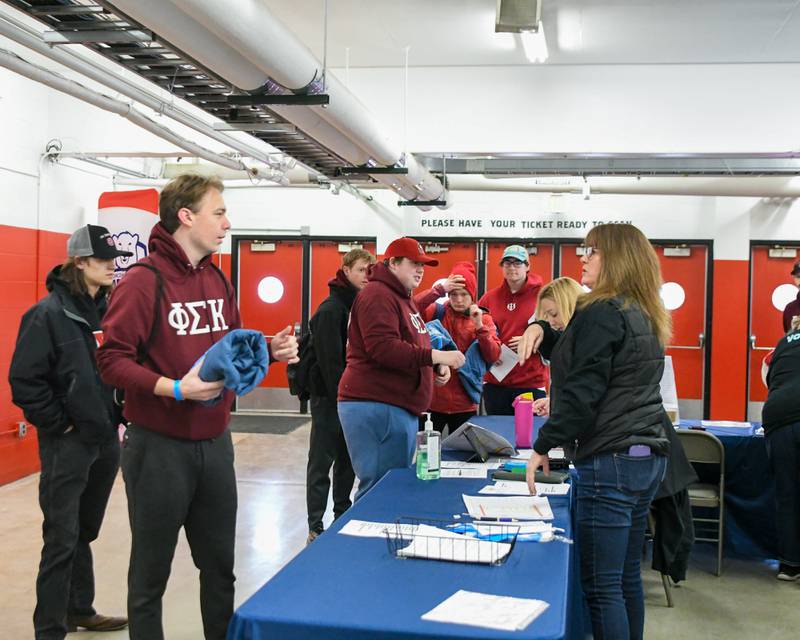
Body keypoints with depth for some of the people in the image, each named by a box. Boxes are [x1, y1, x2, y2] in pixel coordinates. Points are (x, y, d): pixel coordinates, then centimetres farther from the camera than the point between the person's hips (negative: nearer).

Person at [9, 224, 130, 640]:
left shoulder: (109, 310, 7)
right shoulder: (48, 313, -13)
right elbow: (24, 379, -16)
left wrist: (120, 414, 10)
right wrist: (57, 424, -13)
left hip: (106, 439, 7)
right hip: (67, 444, -6)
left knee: (85, 533, 19)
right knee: (62, 539, -1)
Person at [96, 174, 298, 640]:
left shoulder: (218, 280, 9)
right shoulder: (144, 281, -14)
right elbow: (112, 360, -18)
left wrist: (270, 350, -2)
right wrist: (173, 388, -30)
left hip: (215, 443, 7)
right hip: (159, 446, -7)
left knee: (220, 566, 19)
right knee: (151, 574, 10)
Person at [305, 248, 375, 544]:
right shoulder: (330, 310, -15)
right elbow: (330, 361, -20)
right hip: (329, 397, -8)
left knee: (347, 460, 17)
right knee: (322, 463, 1)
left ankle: (343, 516, 31)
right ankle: (315, 528, 9)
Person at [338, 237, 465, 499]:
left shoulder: (403, 298, 23)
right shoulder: (378, 295, -11)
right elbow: (383, 348, -23)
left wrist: (437, 366, 11)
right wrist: (434, 356, -25)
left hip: (401, 407, 11)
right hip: (376, 408, -11)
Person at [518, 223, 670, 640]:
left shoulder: (601, 312, -12)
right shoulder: (645, 316, 16)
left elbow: (582, 390, -17)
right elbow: (579, 357, 23)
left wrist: (543, 446, -10)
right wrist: (542, 330, 7)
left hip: (611, 460, -10)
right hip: (648, 454, 10)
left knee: (601, 586, -4)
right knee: (627, 577, 18)